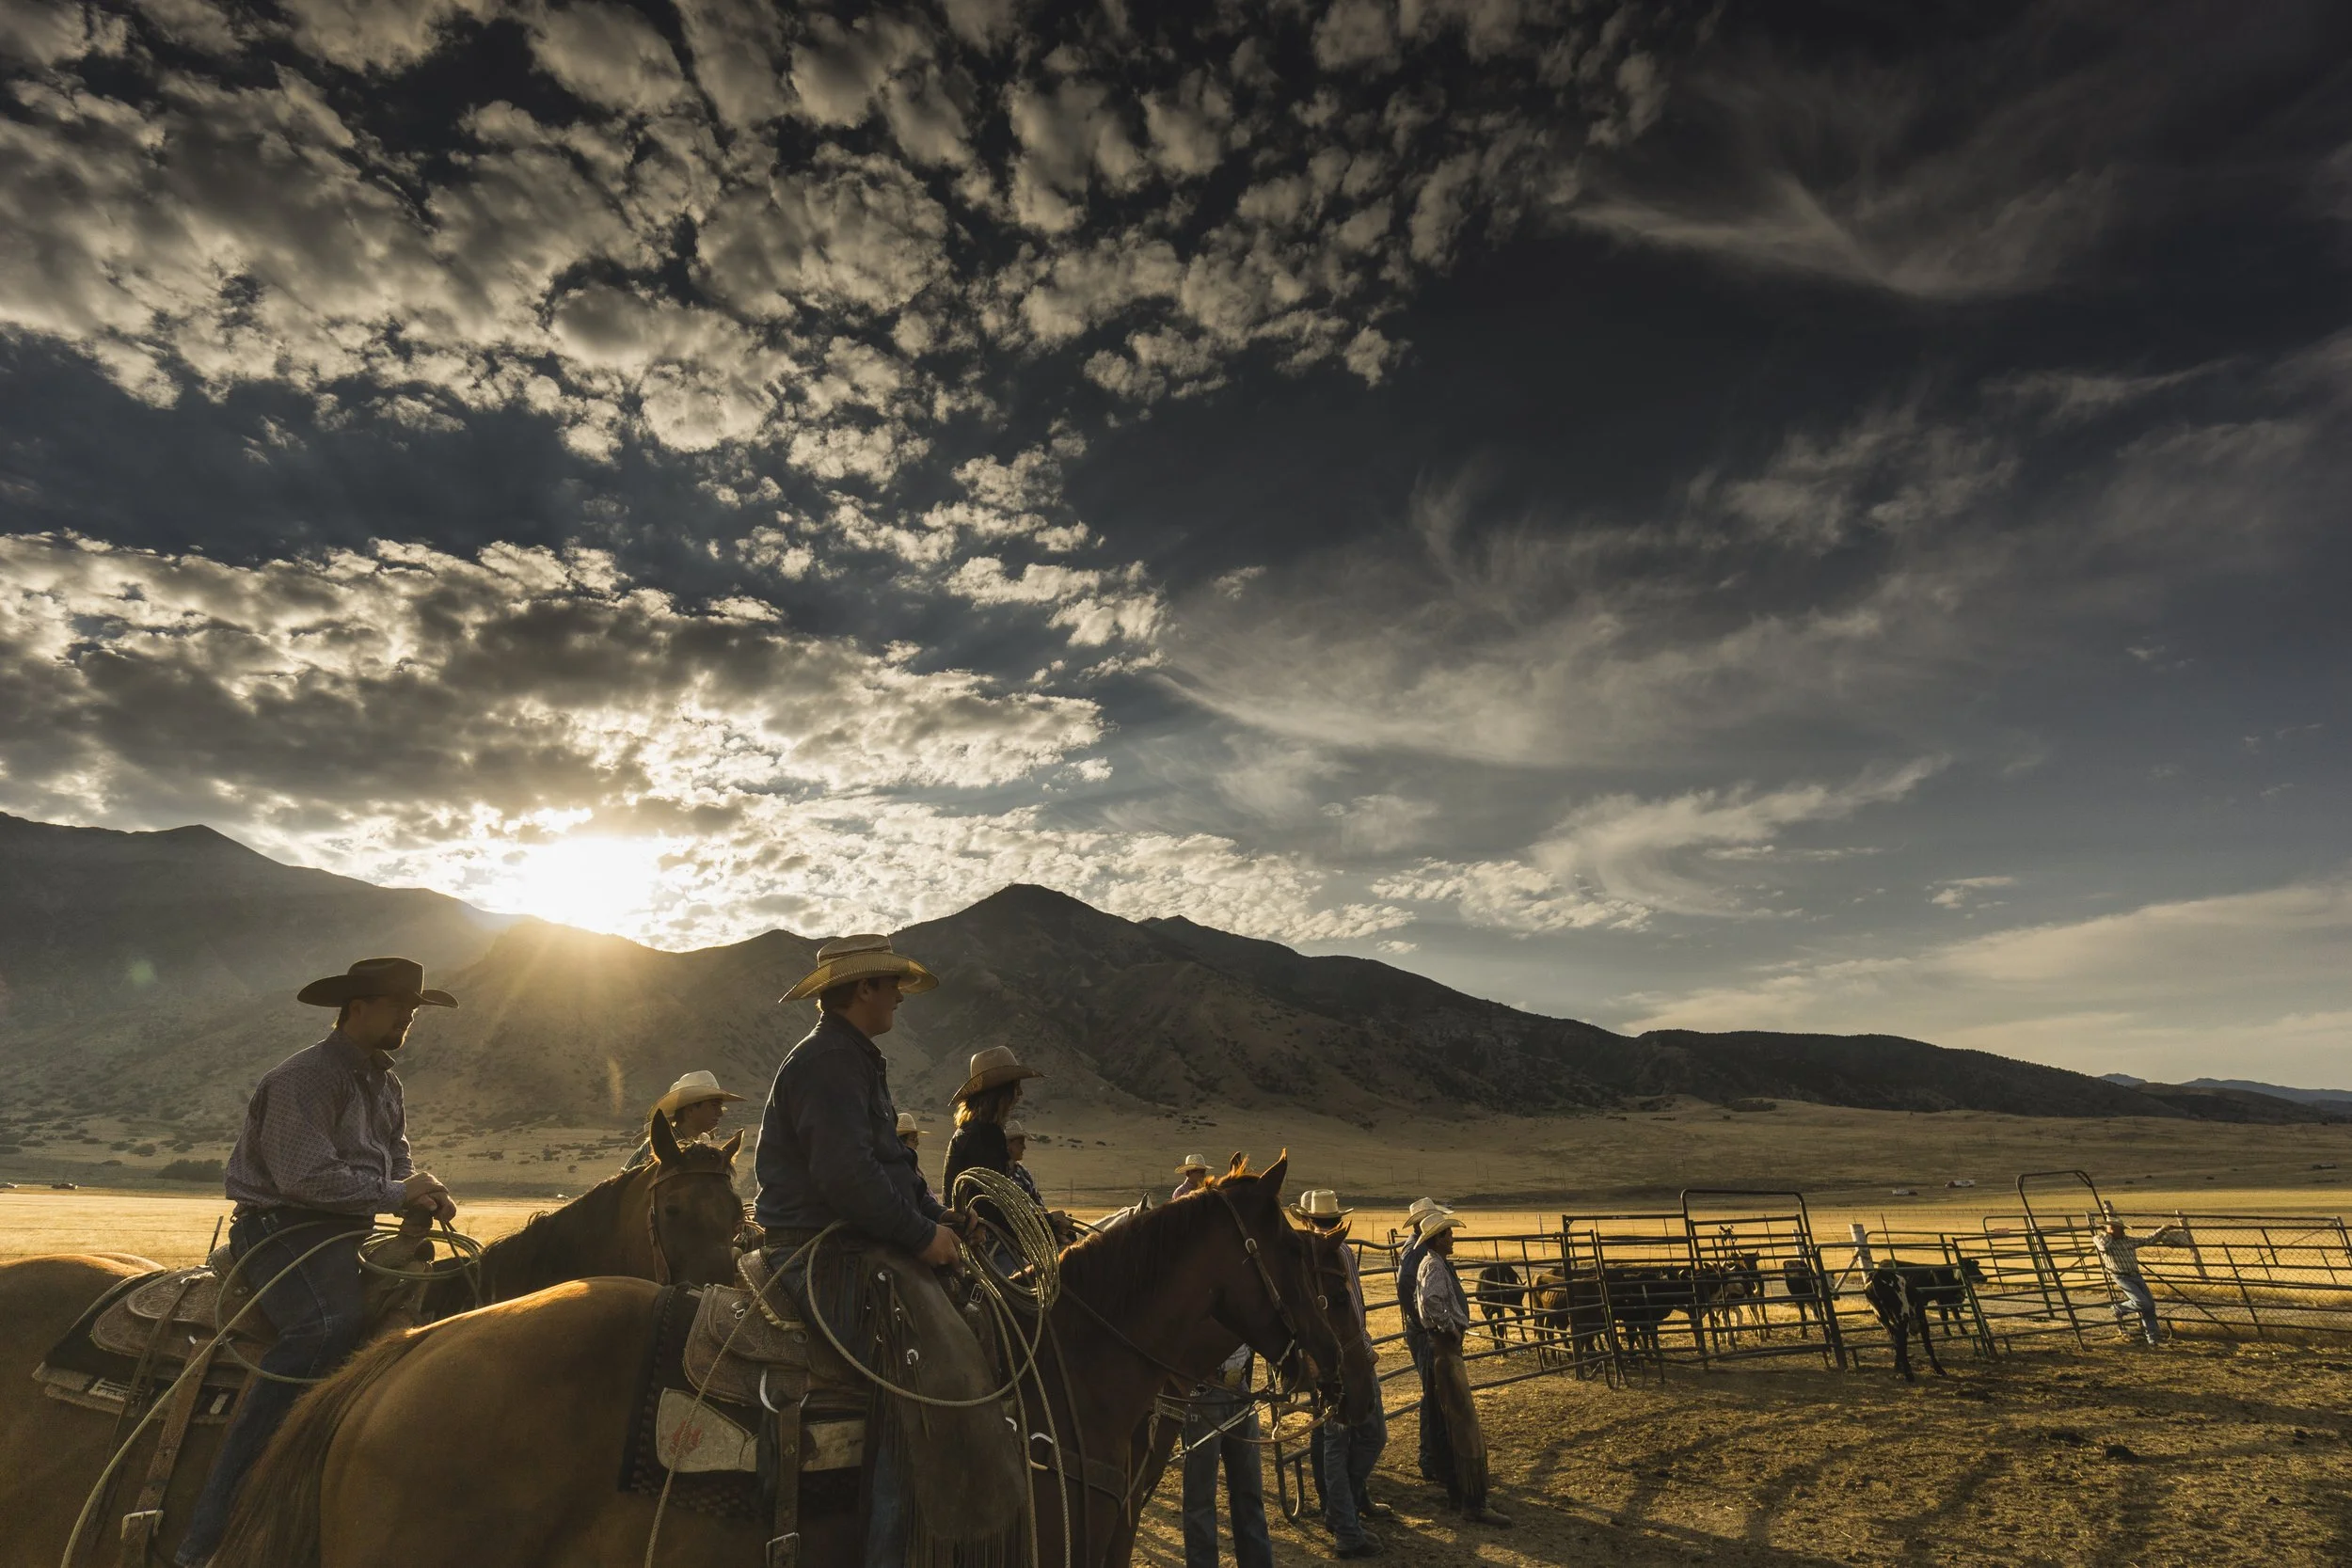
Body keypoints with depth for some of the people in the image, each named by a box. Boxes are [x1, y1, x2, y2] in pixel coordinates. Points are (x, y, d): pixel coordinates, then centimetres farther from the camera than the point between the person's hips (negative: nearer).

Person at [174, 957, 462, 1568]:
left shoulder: (385, 1082, 14)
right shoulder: (303, 1078, -13)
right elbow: (305, 1176, -22)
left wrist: (424, 1193, -2)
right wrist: (395, 1192, -17)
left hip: (348, 1237, 9)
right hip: (280, 1228, -9)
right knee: (331, 1322, -34)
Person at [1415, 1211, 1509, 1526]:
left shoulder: (1431, 1263, 13)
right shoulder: (1435, 1266, -19)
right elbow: (1432, 1300, -37)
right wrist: (1450, 1326, -23)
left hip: (1443, 1347, 10)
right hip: (1446, 1346, -10)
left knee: (1449, 1425, 16)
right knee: (1466, 1427, -6)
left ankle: (1455, 1493, 25)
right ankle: (1474, 1504, -2)